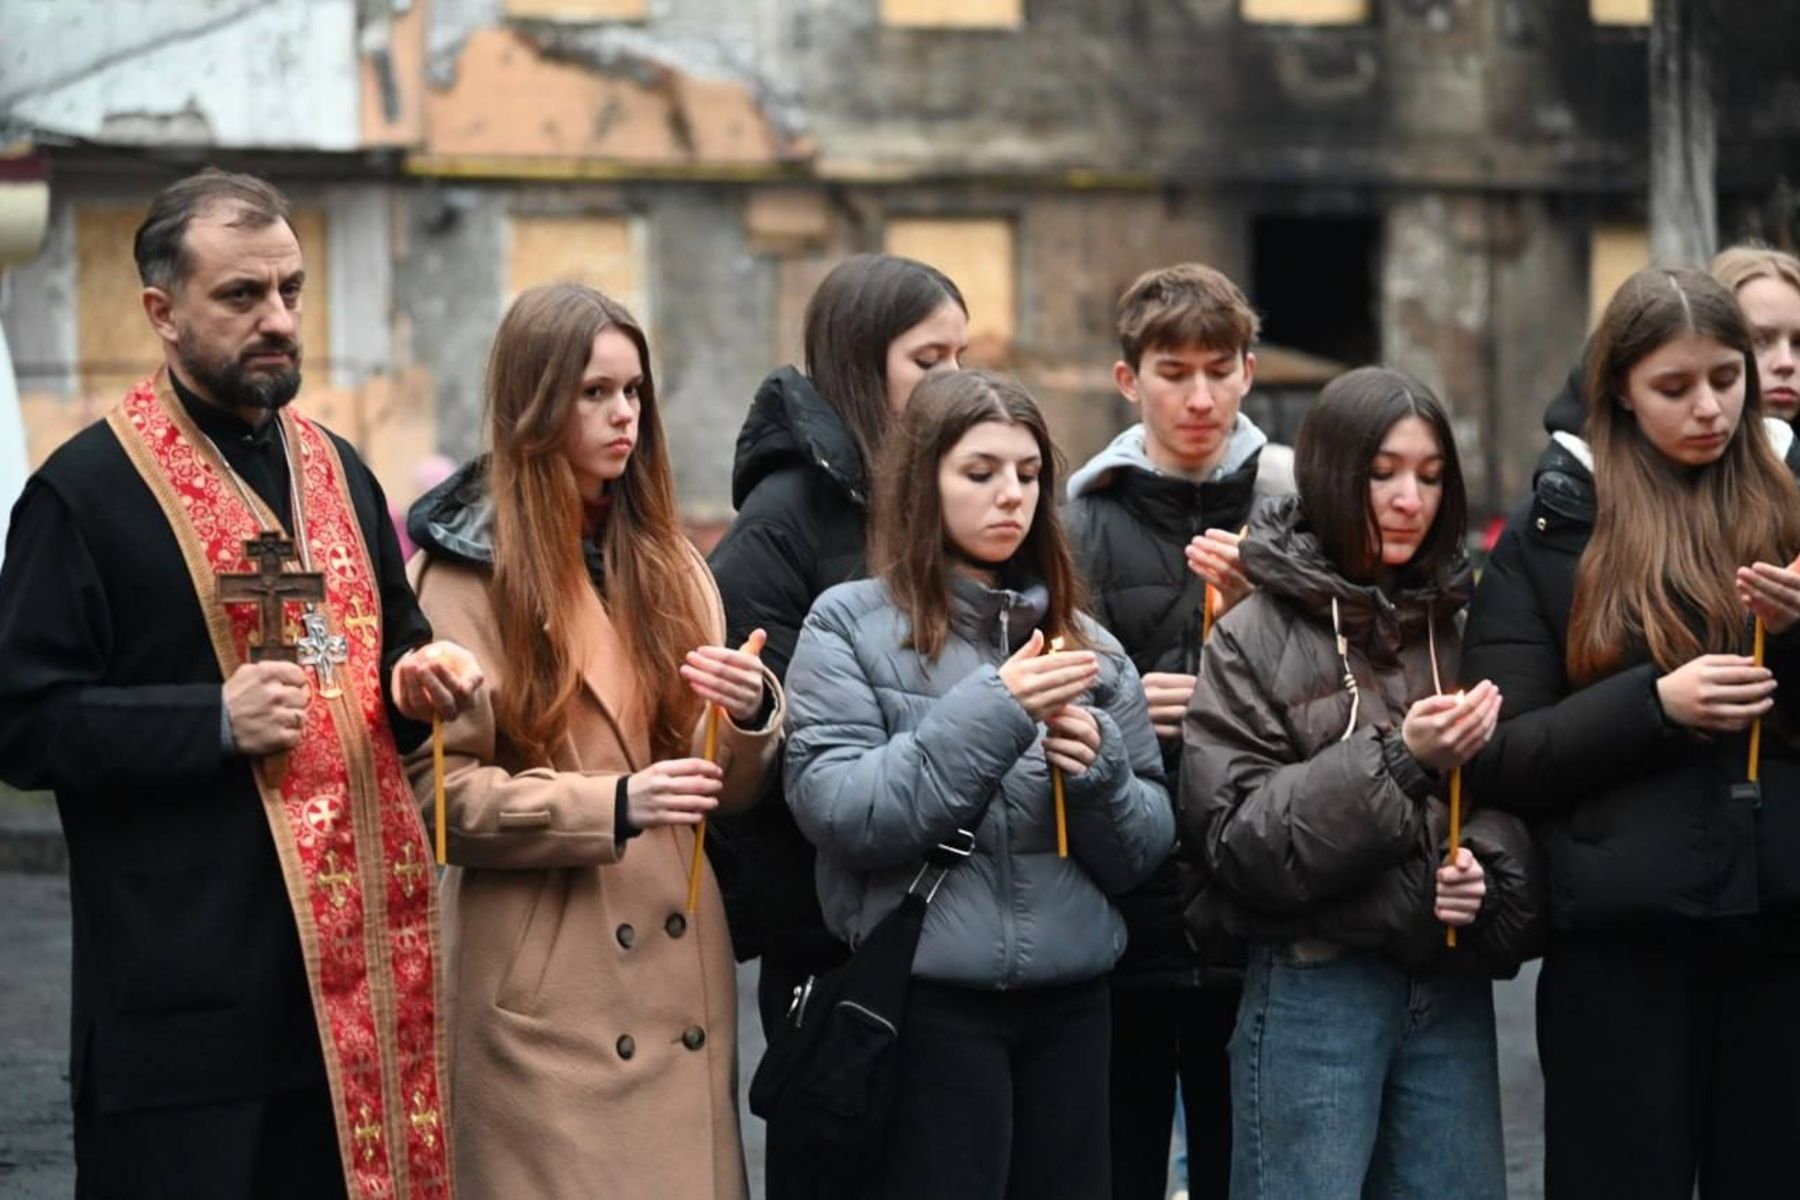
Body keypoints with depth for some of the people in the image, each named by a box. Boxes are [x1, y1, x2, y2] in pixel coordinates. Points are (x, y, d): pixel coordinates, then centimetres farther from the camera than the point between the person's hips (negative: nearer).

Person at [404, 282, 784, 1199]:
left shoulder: (667, 562, 14)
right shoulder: (470, 572, -3)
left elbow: (725, 786, 11)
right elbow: (438, 791, -10)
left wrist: (752, 715, -11)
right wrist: (610, 805, -21)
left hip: (677, 974, 5)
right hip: (548, 994, -5)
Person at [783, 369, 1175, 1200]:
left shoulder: (1083, 641, 11)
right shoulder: (850, 623, -1)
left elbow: (1142, 853, 10)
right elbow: (835, 813, -13)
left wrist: (1099, 769, -10)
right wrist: (991, 714, -19)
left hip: (1071, 1004, 4)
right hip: (927, 1003, -4)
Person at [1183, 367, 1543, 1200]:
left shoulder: (1459, 624, 9)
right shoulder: (1257, 635, -3)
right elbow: (1236, 839, -11)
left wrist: (1490, 875, -9)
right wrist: (1399, 760, -19)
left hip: (1452, 988, 4)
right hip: (1314, 986, -4)